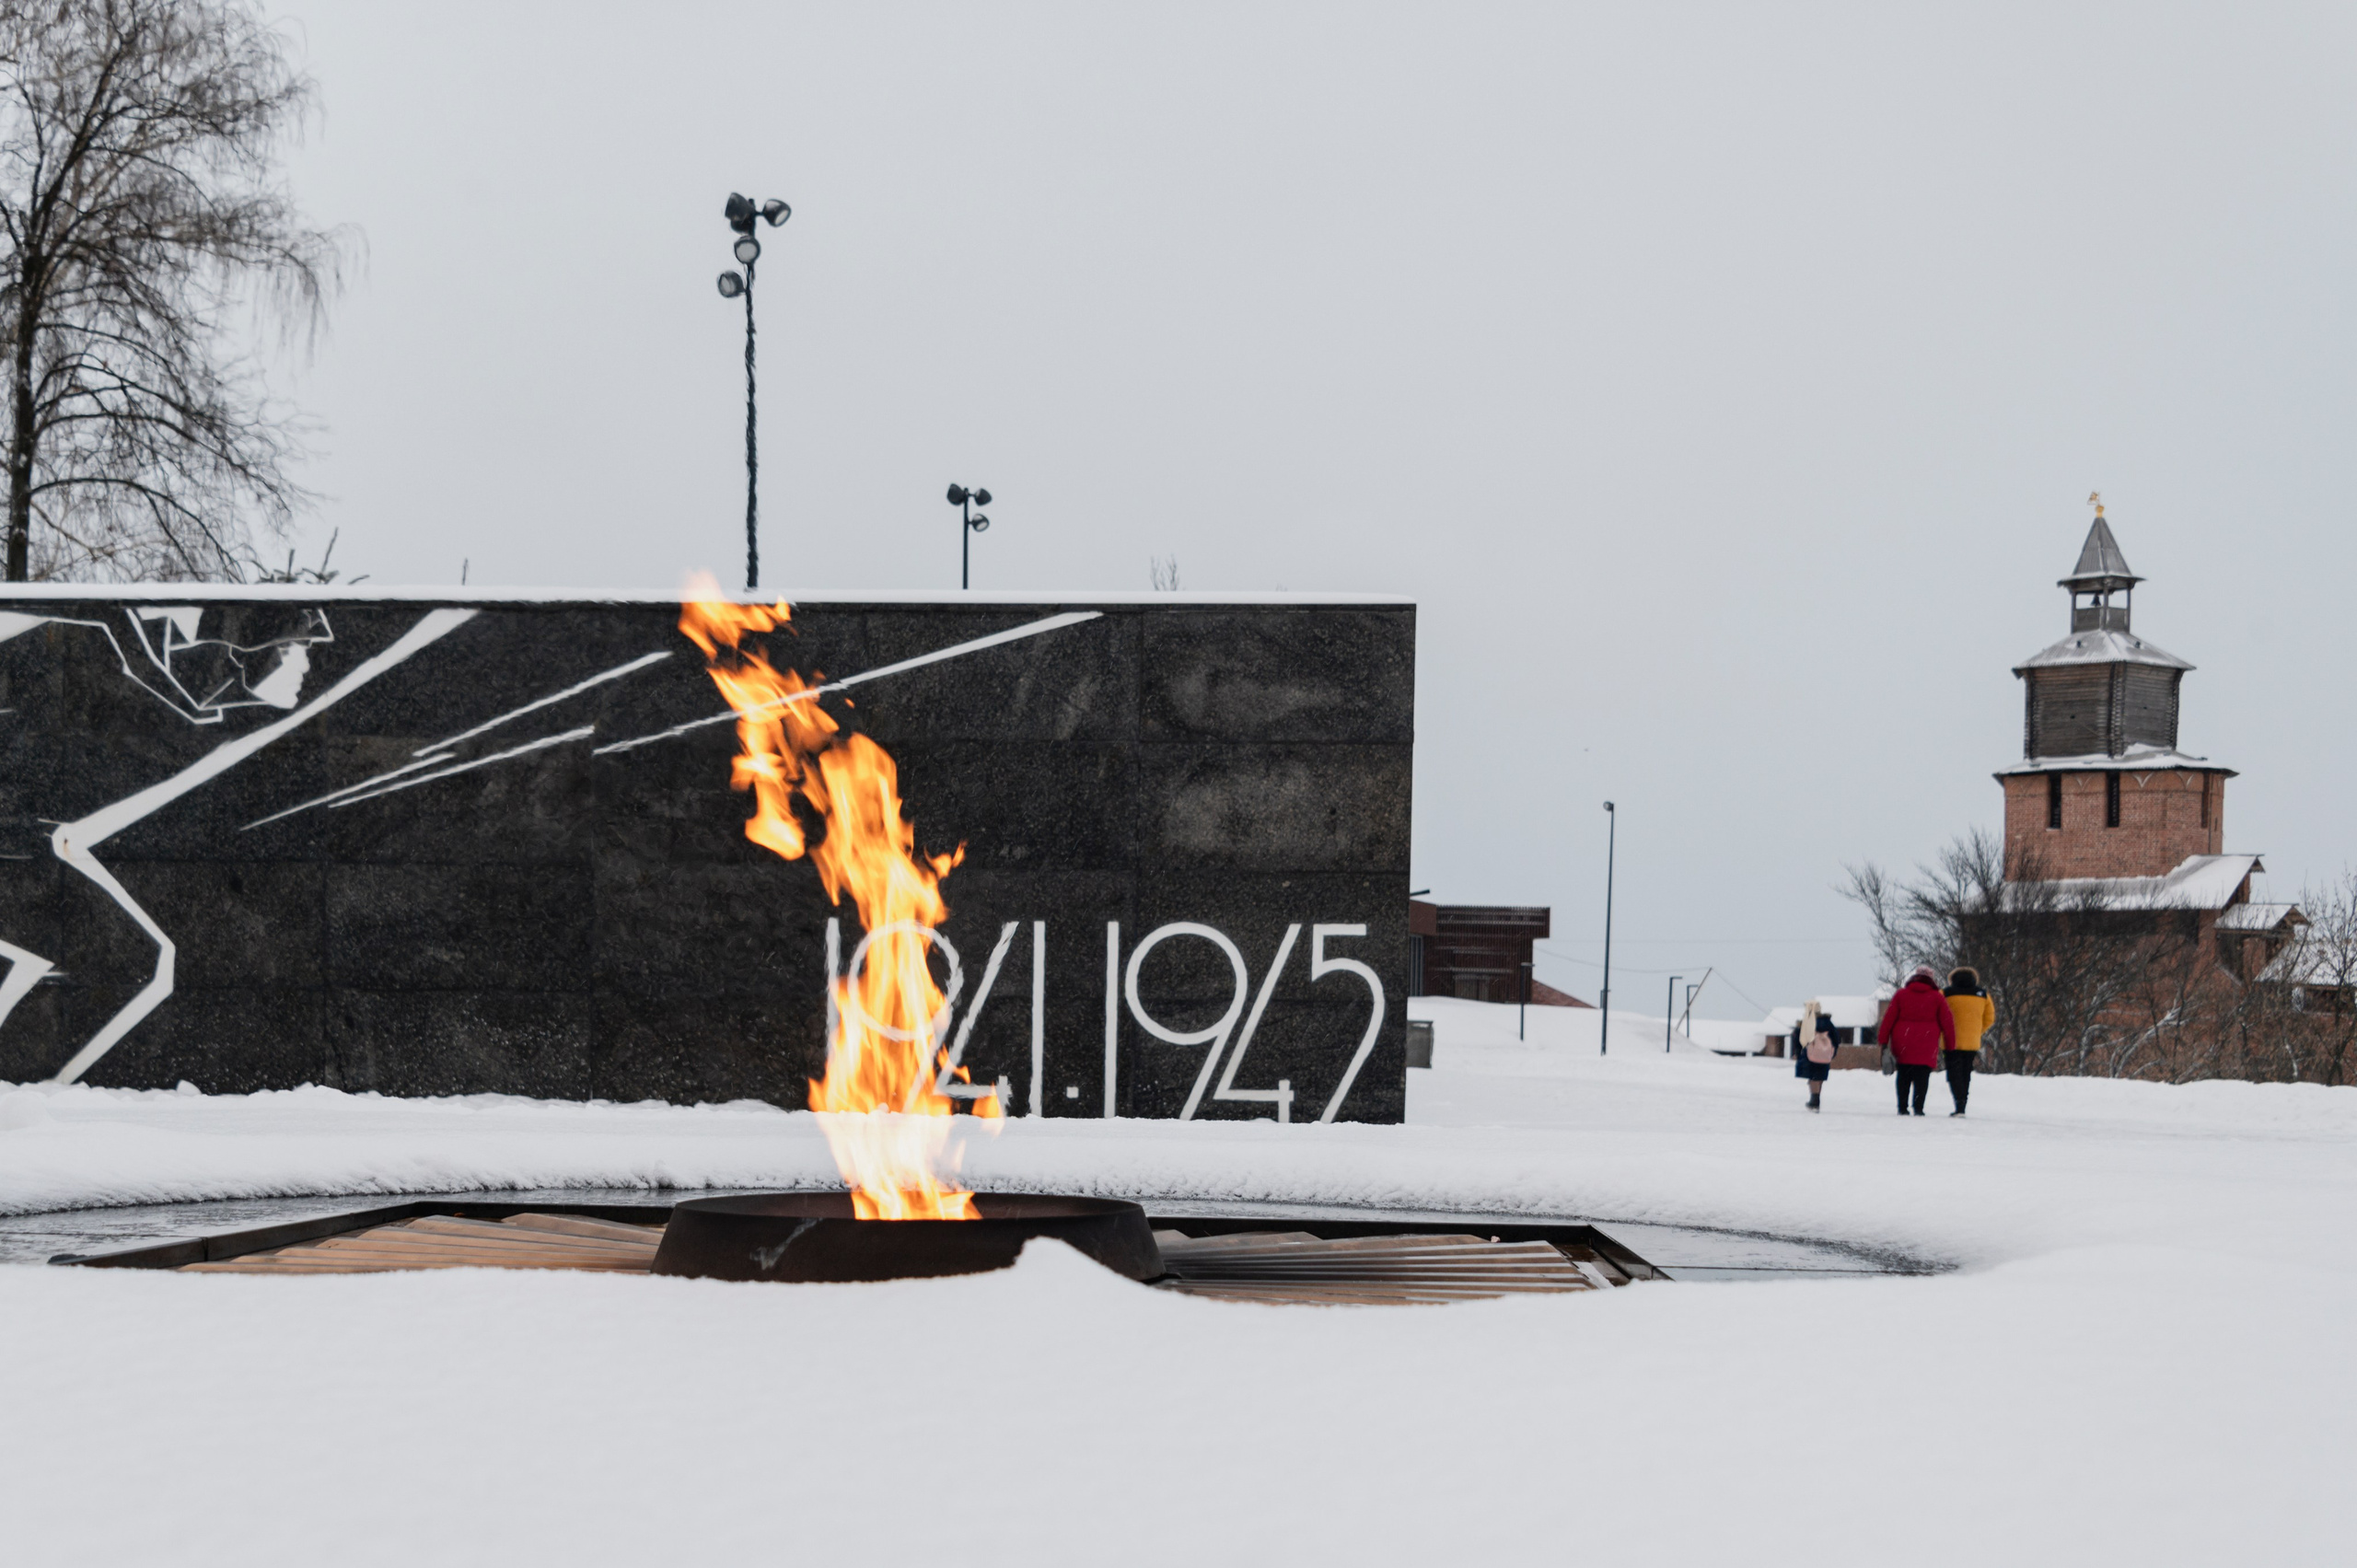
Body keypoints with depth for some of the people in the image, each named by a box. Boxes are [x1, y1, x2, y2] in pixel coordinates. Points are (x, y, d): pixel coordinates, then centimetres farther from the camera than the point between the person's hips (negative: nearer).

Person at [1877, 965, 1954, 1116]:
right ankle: (1918, 1107, -9)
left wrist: (1883, 1040, 5)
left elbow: (1889, 1018, 2)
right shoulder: (1937, 998, 3)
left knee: (1904, 1077, 10)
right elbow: (1947, 1022, 3)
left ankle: (1902, 1107, 7)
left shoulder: (1900, 994, 5)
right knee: (1922, 1078, 0)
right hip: (1927, 1047, -2)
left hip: (1903, 1045, 2)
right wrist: (1950, 1045, 11)